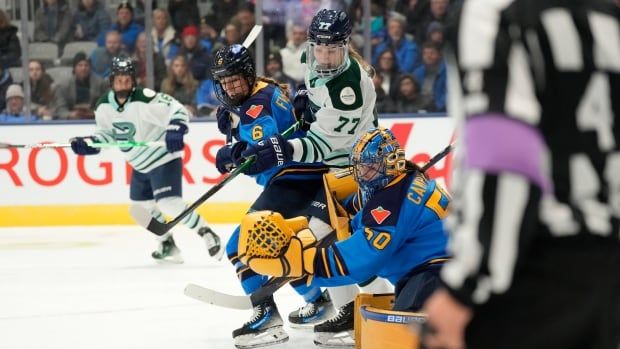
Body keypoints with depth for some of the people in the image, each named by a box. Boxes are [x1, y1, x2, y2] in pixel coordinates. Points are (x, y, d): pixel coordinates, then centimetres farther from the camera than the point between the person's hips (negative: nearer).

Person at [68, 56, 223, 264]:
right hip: (140, 165, 8)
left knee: (169, 203, -21)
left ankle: (206, 234, -7)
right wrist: (89, 143, -5)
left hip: (164, 159, -8)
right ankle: (168, 245, 29)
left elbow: (177, 110, -24)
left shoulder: (145, 99, -24)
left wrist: (175, 131, -41)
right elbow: (107, 133, 11)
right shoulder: (104, 107, -3)